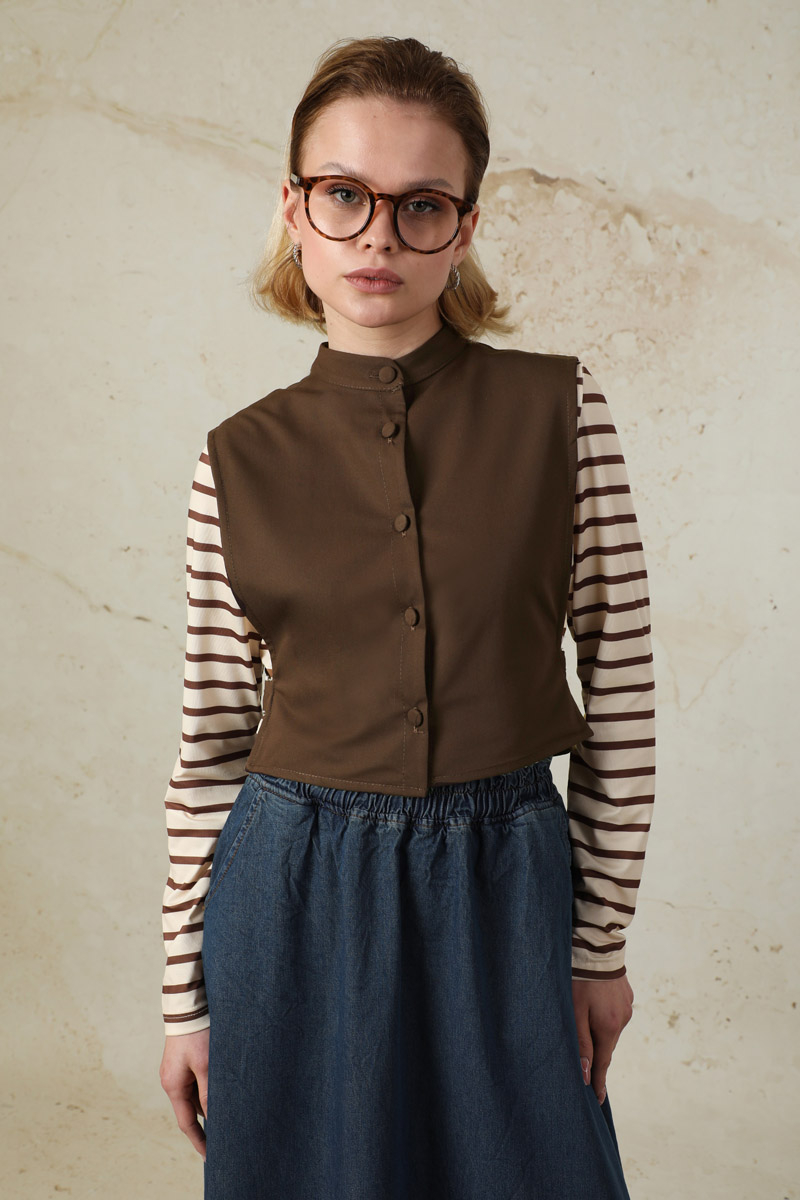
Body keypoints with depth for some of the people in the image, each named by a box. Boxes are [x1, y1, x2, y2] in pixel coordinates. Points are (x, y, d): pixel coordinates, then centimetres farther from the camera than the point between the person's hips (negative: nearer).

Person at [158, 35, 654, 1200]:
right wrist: (187, 990, 6)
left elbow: (621, 691, -1)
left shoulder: (562, 412, -5)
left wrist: (602, 941, 1)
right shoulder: (239, 462, -2)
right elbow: (212, 742, 3)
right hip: (293, 897, 1)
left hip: (502, 892, 0)